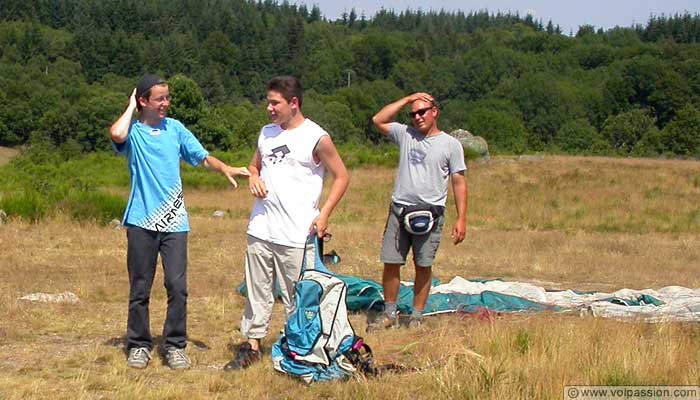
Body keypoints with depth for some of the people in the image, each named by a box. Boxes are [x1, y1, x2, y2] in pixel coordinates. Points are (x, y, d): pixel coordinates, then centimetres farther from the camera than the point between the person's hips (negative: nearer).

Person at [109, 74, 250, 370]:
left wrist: (225, 169, -13)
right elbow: (117, 134, -24)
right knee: (140, 289, 6)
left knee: (177, 286, -4)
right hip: (141, 221, -2)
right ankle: (139, 345, 17)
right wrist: (131, 107, -6)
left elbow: (202, 156, 7)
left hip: (174, 222, 2)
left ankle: (175, 345, 7)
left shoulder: (175, 129, 10)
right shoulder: (133, 132, 0)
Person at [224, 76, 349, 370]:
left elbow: (341, 176, -1)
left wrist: (324, 215, -11)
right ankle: (252, 345, 17)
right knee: (257, 291, 10)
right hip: (260, 229, 6)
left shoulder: (316, 138, -6)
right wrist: (253, 178, 0)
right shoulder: (266, 133, 12)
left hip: (296, 234, -6)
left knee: (296, 296, 1)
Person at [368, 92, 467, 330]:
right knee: (391, 263, 2)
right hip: (399, 209, 2)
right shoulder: (405, 135, 10)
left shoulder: (450, 144, 3)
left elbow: (459, 182, 3)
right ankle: (389, 314, 14)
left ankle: (417, 317, 13)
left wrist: (461, 219, -4)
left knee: (423, 266, 3)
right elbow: (378, 120, 3)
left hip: (430, 212, -2)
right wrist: (407, 99, 4)